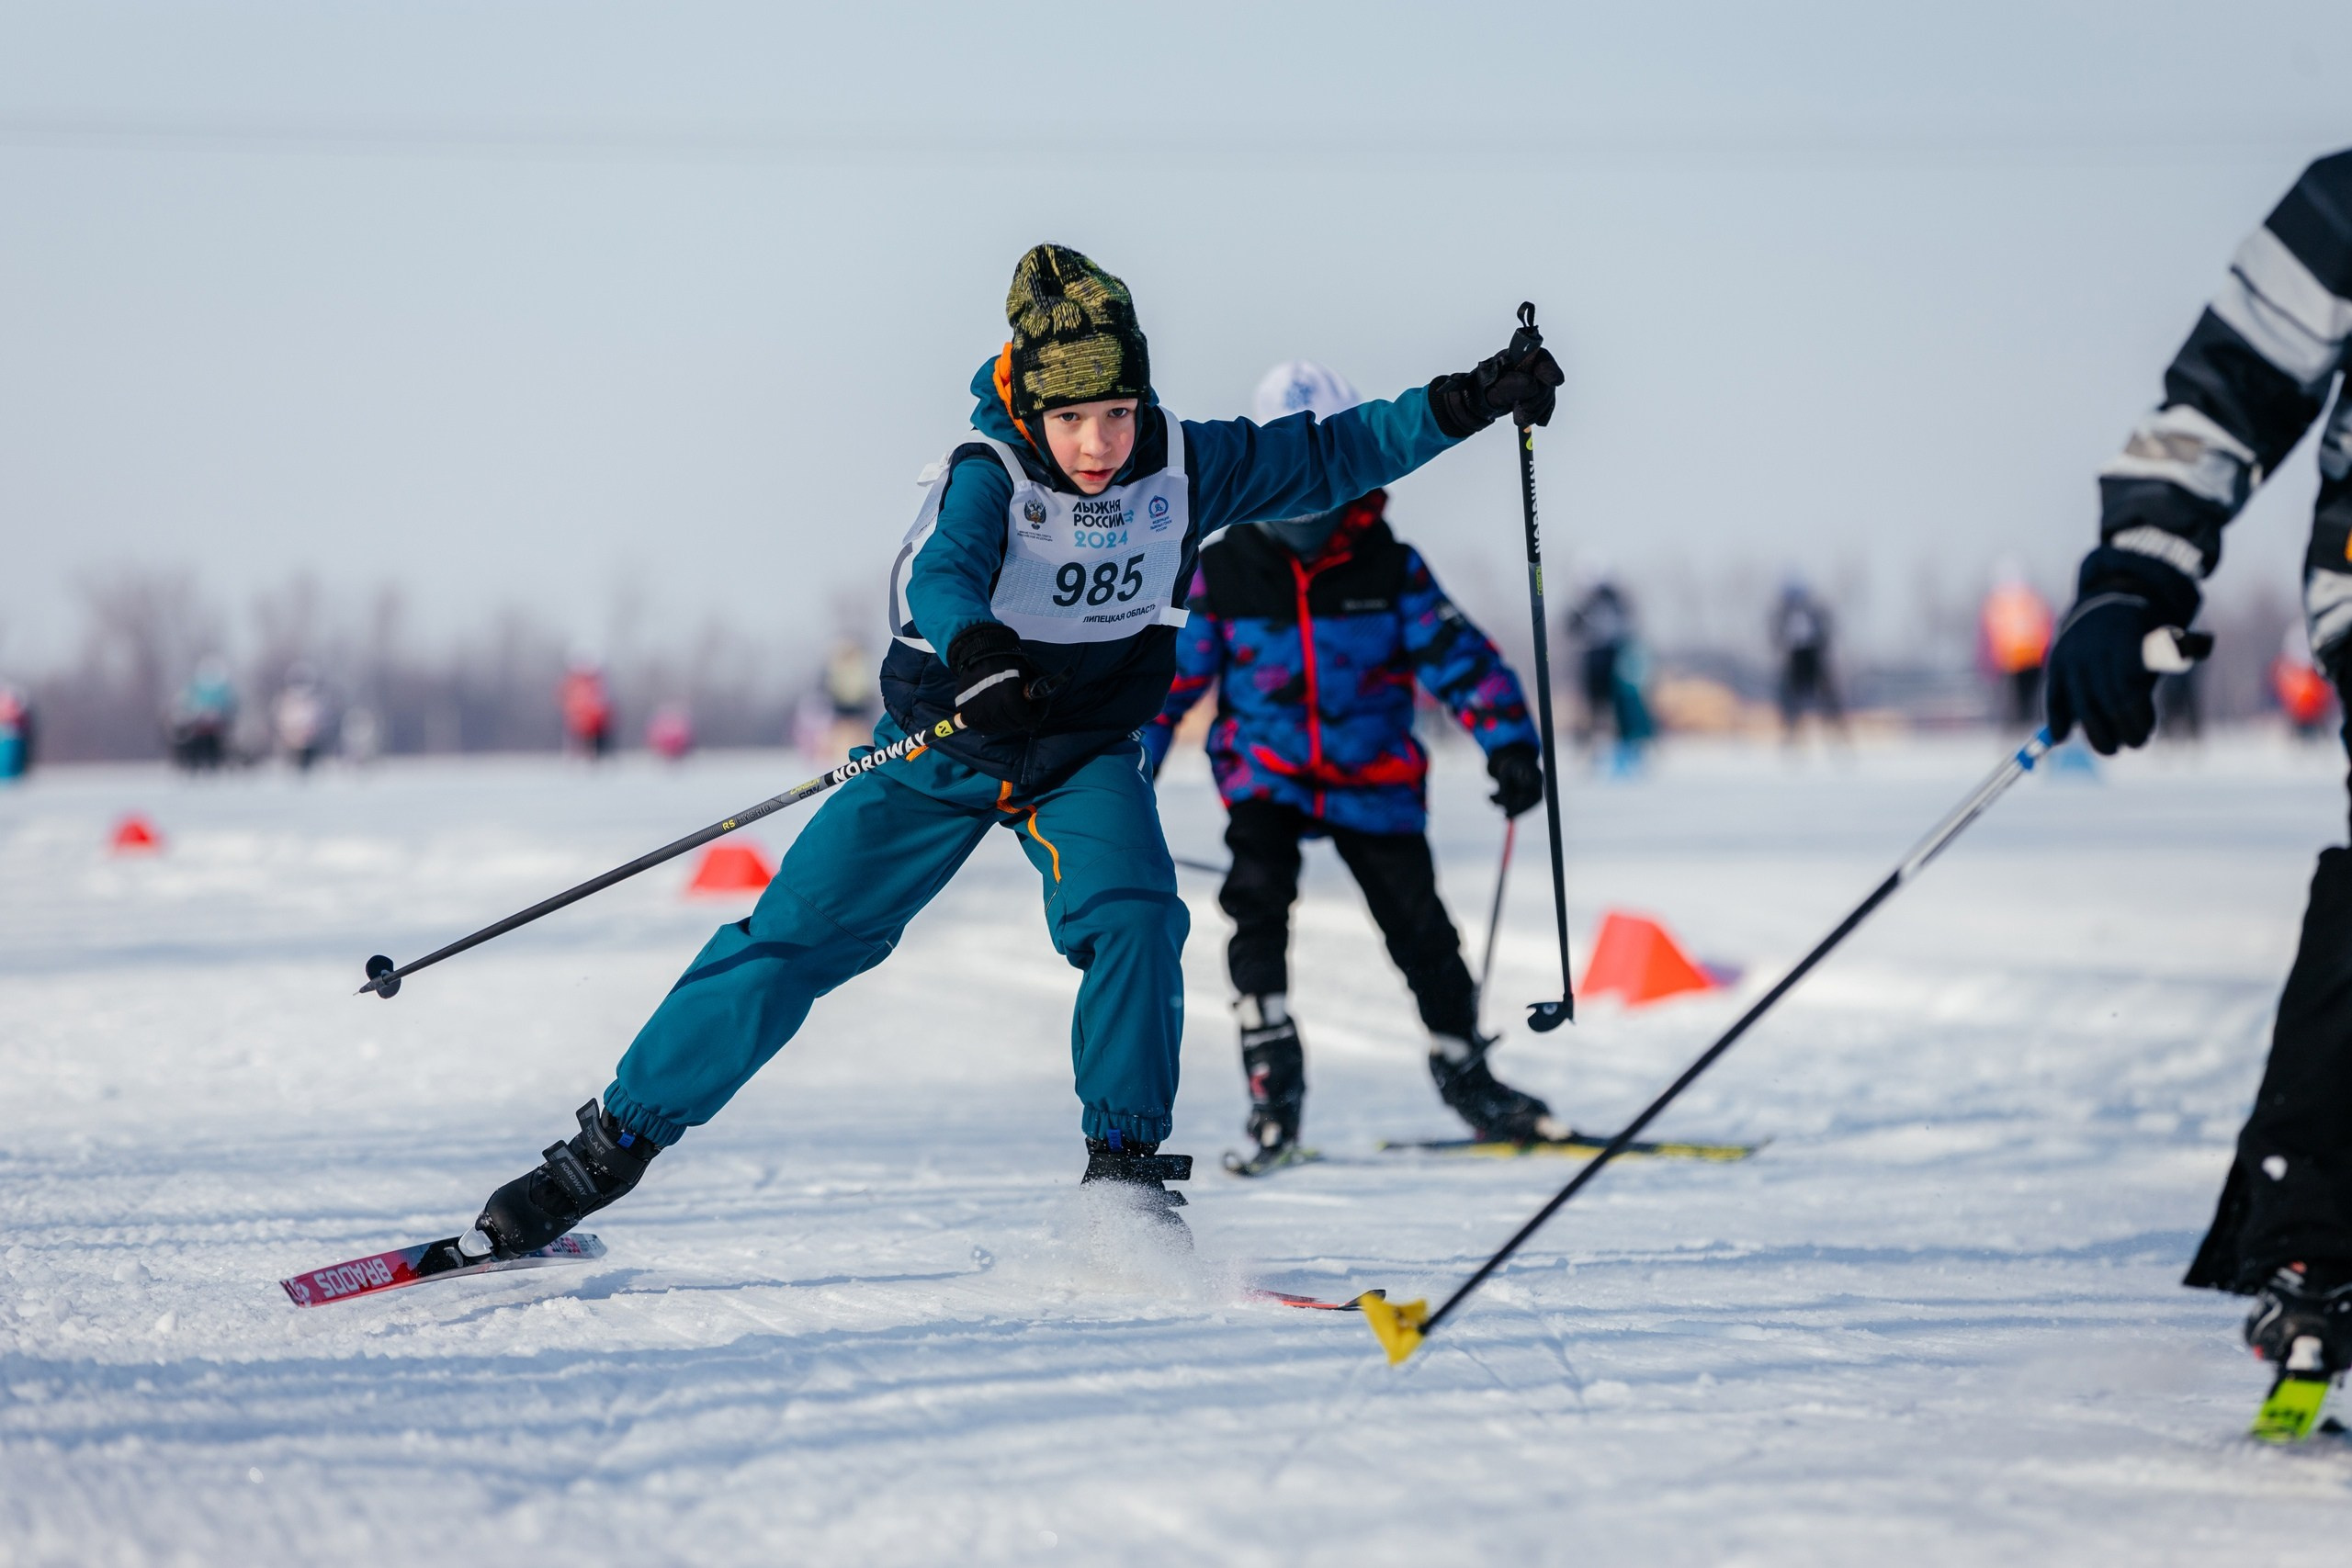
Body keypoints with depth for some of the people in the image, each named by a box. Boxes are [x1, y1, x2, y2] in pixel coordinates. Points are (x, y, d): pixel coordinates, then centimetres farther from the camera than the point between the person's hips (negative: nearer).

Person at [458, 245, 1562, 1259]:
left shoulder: (1184, 467, -12)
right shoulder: (986, 473, -24)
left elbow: (1326, 456, -3)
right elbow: (938, 571, -43)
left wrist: (1462, 405, -12)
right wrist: (971, 645, -64)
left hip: (1087, 753, 2)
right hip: (943, 741, -2)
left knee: (1131, 918, -25)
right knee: (792, 939, -4)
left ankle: (1126, 1169, -12)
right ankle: (613, 1145, 6)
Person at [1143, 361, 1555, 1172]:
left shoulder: (1391, 570, -4)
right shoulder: (1224, 575, -3)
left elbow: (1459, 656, -5)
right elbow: (1168, 676, 5)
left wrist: (1509, 741, -18)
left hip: (1373, 779, 1)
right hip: (1266, 774, -1)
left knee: (1420, 929, 1)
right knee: (1259, 902, -22)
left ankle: (1466, 1077, 23)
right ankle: (1273, 1100, -18)